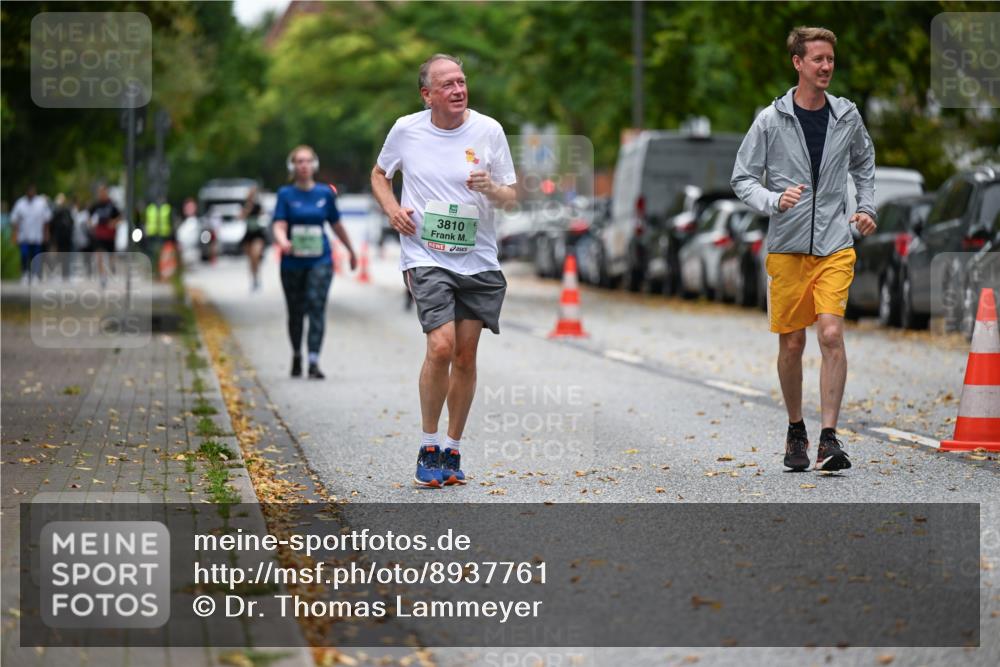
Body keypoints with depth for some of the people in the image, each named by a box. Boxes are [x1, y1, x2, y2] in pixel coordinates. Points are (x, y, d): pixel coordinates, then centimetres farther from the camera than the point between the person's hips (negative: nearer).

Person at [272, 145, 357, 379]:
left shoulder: (325, 192, 5)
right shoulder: (286, 194, 0)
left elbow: (337, 225, 16)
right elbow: (279, 226, -10)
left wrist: (351, 251, 23)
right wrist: (283, 241, -32)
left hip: (320, 260, 0)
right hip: (293, 262, 0)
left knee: (316, 306, -15)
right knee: (296, 312, 10)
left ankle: (314, 362, -20)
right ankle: (296, 356, 33)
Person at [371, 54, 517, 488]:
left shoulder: (488, 131, 0)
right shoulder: (406, 130, 0)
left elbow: (511, 197, 5)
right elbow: (379, 175, 18)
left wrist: (491, 188, -17)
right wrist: (392, 209, -1)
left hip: (478, 261, 2)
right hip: (426, 257, -2)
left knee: (466, 357, 5)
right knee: (441, 347, -18)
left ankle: (452, 451, 20)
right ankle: (428, 448, -2)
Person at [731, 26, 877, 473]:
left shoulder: (847, 116, 6)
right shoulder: (771, 121, -3)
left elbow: (864, 161, 26)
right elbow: (743, 179, 0)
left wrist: (866, 206, 14)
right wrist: (774, 201, -19)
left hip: (835, 246, 1)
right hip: (787, 247, -1)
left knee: (831, 334, -15)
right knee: (791, 344, 6)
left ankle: (829, 438, -14)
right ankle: (795, 432, 26)